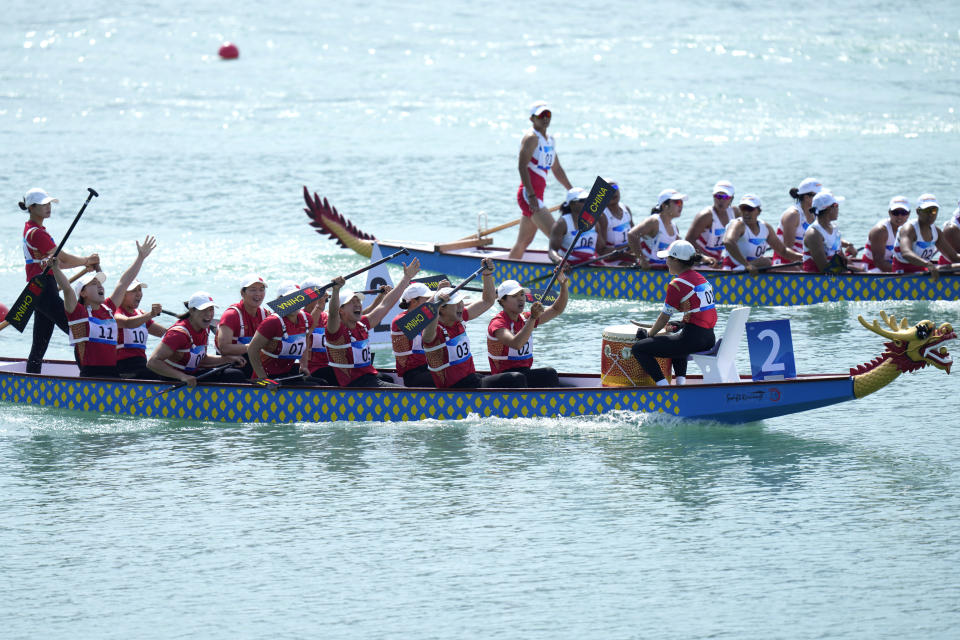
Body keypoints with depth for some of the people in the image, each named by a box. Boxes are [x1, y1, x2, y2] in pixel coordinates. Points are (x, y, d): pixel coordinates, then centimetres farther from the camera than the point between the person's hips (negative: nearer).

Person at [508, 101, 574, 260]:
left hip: (536, 196, 10)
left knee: (524, 242, 14)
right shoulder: (531, 137, -10)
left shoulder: (549, 139, 19)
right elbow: (522, 166, -19)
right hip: (528, 194, -10)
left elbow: (557, 170, 27)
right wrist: (531, 195, -26)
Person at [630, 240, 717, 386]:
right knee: (675, 339, 43)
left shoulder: (677, 284, -11)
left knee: (638, 349, 0)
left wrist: (649, 334, 10)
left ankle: (663, 385, -7)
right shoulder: (702, 279, 13)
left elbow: (664, 318, -5)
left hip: (692, 339, -9)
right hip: (709, 339, 9)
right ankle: (681, 380, 27)